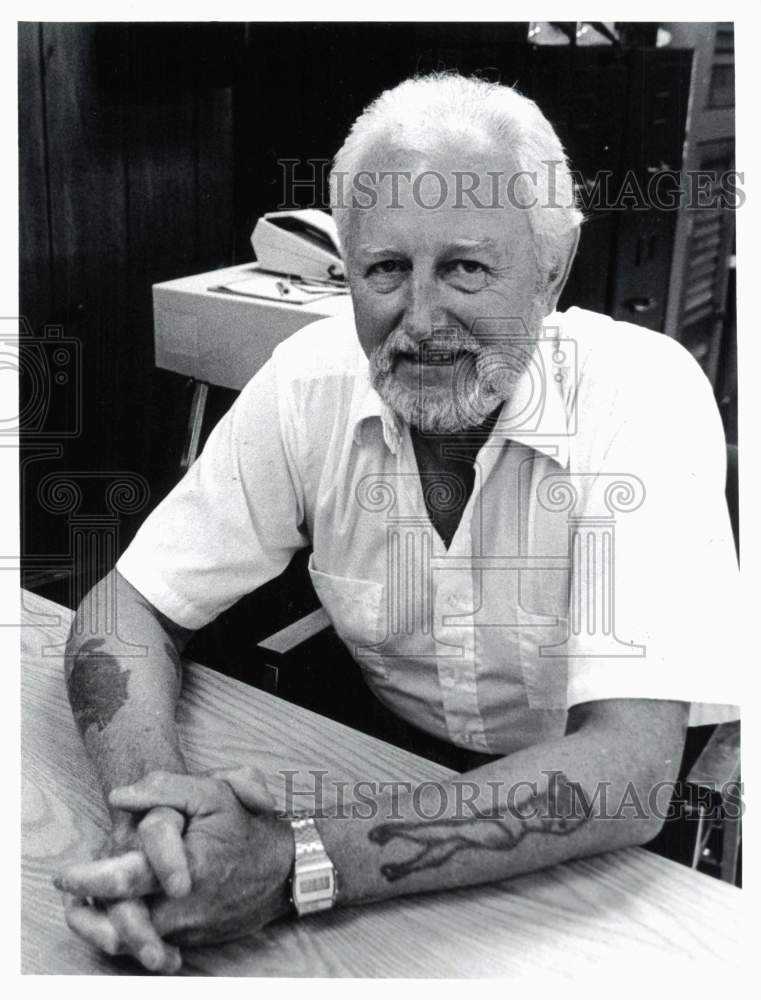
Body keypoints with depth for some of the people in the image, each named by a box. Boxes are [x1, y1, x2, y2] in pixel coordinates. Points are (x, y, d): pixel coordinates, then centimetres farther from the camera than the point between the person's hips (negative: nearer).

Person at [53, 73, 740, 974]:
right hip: (387, 764, 3)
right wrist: (151, 801, -28)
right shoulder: (313, 378, -13)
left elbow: (625, 772, -29)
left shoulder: (647, 399, -23)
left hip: (597, 839, -2)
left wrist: (295, 865, -37)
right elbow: (128, 607, -7)